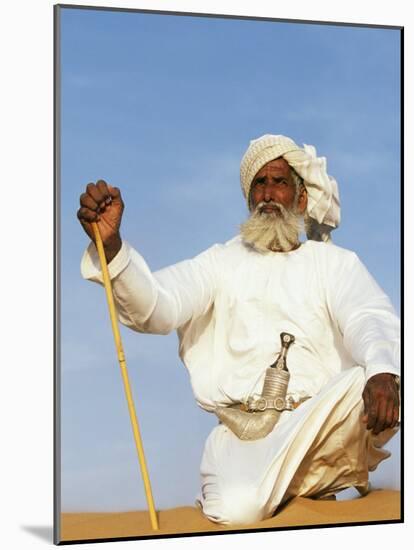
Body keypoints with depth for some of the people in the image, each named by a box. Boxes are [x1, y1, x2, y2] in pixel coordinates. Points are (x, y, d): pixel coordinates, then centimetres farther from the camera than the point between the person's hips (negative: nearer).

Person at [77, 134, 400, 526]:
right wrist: (110, 246, -25)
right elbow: (156, 308, -4)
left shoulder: (333, 262, 16)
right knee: (237, 509, -29)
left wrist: (382, 371, -29)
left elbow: (371, 318, -4)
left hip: (322, 424, 0)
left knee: (381, 386, -31)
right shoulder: (222, 262, 14)